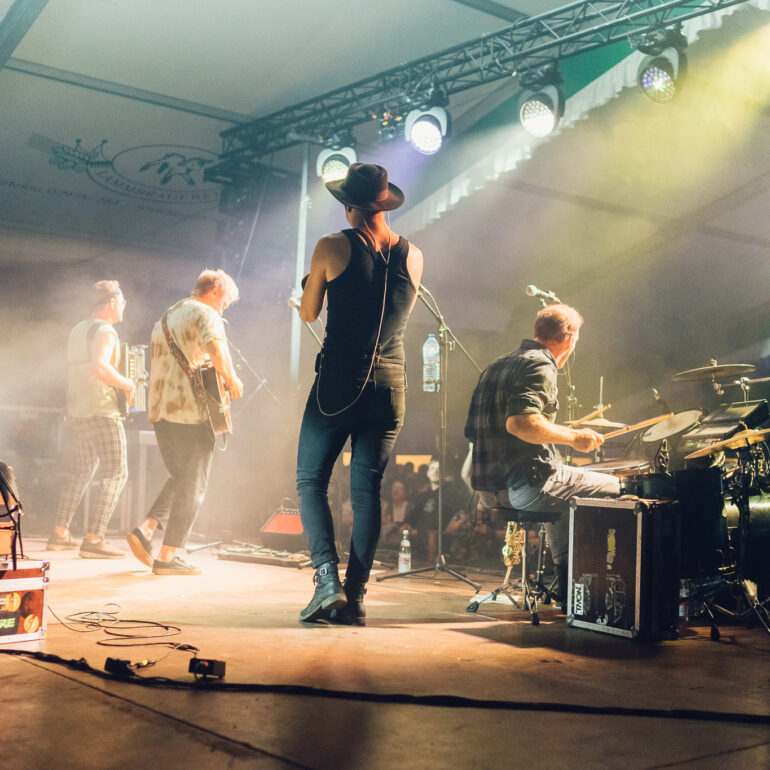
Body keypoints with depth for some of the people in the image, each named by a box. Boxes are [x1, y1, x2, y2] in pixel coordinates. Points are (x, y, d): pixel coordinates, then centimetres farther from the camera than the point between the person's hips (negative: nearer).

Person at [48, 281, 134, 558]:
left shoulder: (77, 330, 17)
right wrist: (127, 384, -15)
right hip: (101, 412, -9)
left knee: (82, 471, 20)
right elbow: (99, 368, -29)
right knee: (115, 475, -5)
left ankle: (60, 532, 22)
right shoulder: (104, 332, -12)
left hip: (76, 411, 9)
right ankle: (94, 539, -11)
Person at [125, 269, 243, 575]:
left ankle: (145, 530, 4)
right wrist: (232, 382, -13)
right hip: (192, 410, -8)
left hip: (160, 410, 8)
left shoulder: (165, 318, 23)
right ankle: (167, 557, -1)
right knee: (193, 483, -1)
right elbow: (216, 348, -25)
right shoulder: (205, 314, -5)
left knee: (180, 477, 20)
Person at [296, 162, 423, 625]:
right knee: (367, 490, 7)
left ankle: (328, 581, -4)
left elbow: (309, 314, 6)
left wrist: (307, 290, 26)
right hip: (391, 387, 3)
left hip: (338, 384, -3)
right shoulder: (413, 255, 4)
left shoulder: (332, 248, -6)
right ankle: (356, 596, 7)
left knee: (311, 481, 8)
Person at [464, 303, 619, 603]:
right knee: (614, 489, 4)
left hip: (488, 488, 9)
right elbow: (520, 422, -29)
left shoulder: (496, 365, 16)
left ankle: (567, 585, 32)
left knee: (563, 488, 33)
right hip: (526, 485, -9)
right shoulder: (539, 366, -12)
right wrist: (573, 437, -17)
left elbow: (473, 431, 23)